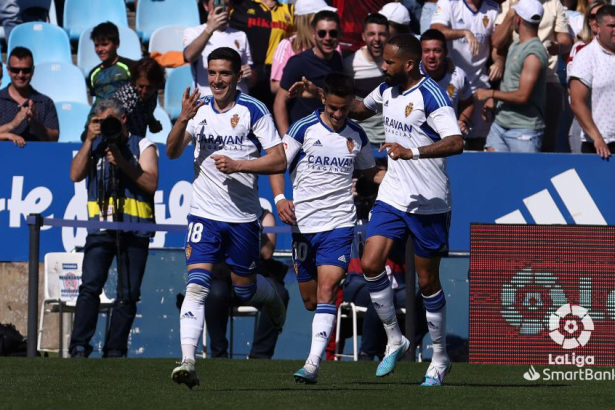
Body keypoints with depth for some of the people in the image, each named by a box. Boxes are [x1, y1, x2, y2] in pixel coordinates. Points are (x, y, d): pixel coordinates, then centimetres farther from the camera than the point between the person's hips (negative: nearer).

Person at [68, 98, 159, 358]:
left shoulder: (142, 146, 9)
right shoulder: (95, 145, 17)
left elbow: (151, 183, -2)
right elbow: (76, 175, 3)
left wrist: (123, 163, -12)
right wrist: (89, 140, -4)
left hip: (135, 228, -1)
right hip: (101, 227, 1)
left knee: (128, 294, -1)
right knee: (90, 286, -15)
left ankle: (115, 351, 4)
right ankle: (79, 348, -15)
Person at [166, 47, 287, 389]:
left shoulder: (254, 111, -6)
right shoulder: (200, 109, 6)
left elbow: (279, 161, -7)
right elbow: (172, 152, -5)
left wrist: (238, 164, -19)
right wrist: (183, 119, -22)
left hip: (243, 216, -2)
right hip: (205, 214, 2)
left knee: (244, 289, 12)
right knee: (197, 286, -14)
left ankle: (274, 297, 48)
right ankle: (188, 362, -20)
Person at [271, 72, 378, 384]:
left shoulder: (357, 136, 8)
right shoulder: (304, 128, -1)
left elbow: (371, 172, 23)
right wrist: (280, 199, -16)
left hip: (339, 223, 0)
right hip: (304, 224, 0)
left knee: (327, 288, -17)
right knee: (310, 300, 6)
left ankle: (313, 363, -23)